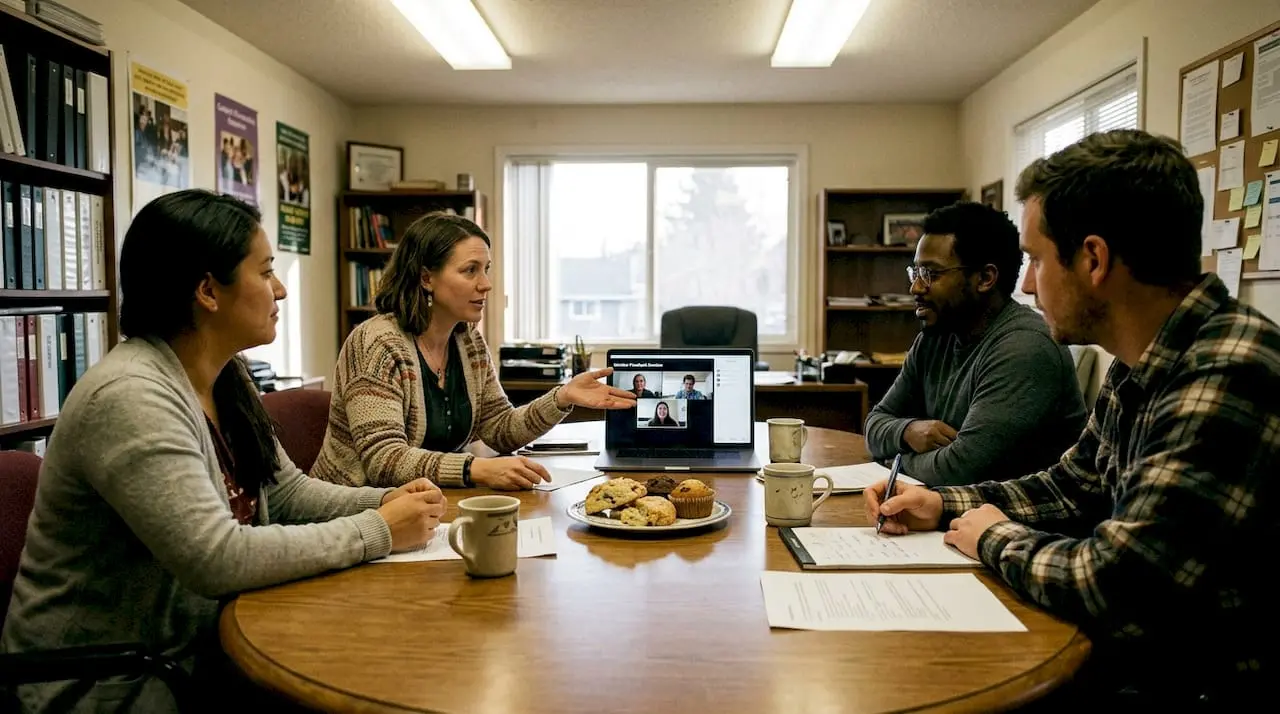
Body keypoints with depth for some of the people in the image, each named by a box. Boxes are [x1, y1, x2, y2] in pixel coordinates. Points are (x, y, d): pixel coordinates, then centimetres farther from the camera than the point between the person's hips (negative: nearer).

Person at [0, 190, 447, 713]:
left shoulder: (227, 378, 3)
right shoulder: (128, 396, -26)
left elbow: (287, 491, 8)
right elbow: (220, 560, -32)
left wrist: (388, 502, -9)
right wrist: (377, 532, -24)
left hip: (199, 649, 8)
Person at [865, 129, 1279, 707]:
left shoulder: (1228, 378, -28)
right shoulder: (1140, 369, 3)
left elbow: (1115, 589, -33)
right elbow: (1072, 487, 17)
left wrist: (999, 540, -13)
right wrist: (944, 505, 5)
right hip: (1135, 651, 7)